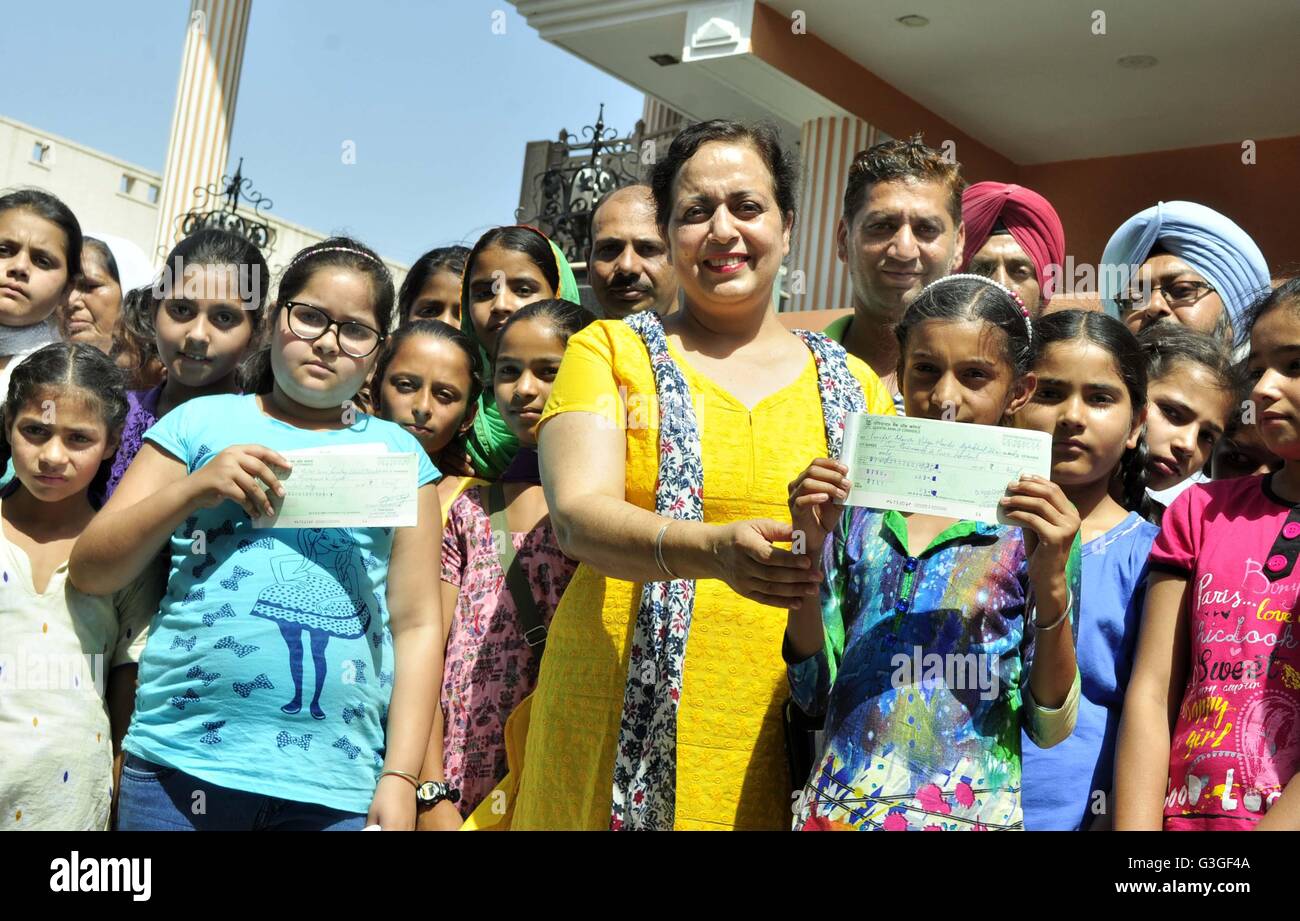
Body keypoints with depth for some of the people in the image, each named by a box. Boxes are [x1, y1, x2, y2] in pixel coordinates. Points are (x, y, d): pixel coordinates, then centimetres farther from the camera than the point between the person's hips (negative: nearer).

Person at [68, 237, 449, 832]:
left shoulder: (396, 453, 9)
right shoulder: (201, 421, 8)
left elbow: (417, 625, 5)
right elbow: (90, 572, 5)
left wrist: (400, 778, -3)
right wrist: (191, 491, -10)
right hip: (177, 766, 0)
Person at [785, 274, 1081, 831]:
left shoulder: (1038, 527, -4)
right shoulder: (858, 505, 2)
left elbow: (1050, 727, -6)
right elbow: (814, 696, 2)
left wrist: (1050, 584, -19)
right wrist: (811, 555, -10)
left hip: (969, 813, -2)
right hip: (838, 805, 2)